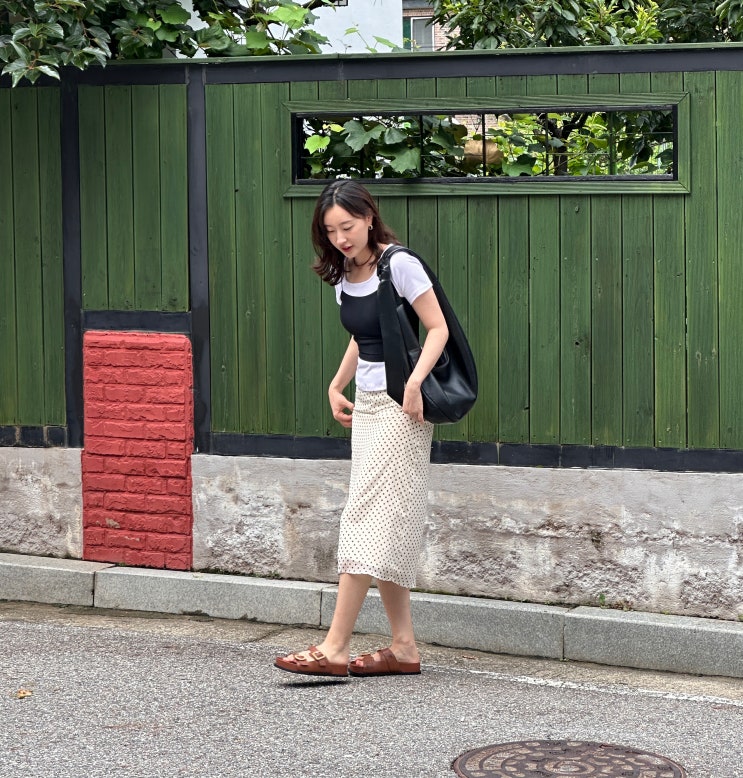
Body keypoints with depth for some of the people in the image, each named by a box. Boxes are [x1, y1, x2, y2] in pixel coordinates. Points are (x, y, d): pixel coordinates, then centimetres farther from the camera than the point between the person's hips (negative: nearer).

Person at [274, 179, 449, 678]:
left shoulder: (399, 265, -12)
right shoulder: (343, 276, 10)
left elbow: (438, 328, -13)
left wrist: (414, 382, -24)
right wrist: (337, 385, 11)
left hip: (401, 406, -8)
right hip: (367, 404, 8)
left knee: (368, 517, -10)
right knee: (384, 525, 7)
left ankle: (336, 647, -10)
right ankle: (404, 647, 11)